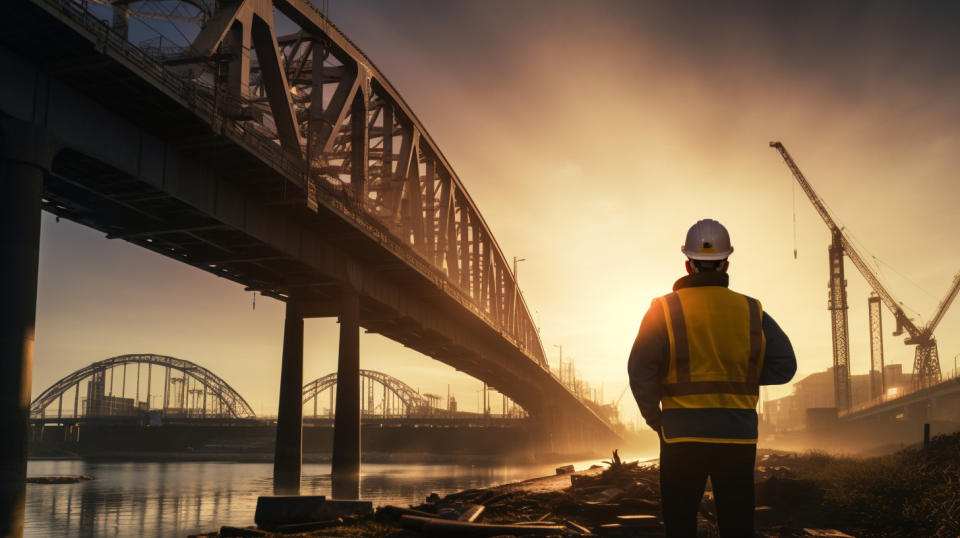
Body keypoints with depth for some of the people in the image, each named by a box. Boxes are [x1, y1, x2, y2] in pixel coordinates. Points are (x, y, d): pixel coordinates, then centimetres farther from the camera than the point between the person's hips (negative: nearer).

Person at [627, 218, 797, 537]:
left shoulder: (664, 310, -4)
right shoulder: (751, 311, 3)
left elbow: (641, 370, -11)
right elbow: (784, 366, 2)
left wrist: (655, 418, 1)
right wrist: (740, 373, 10)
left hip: (681, 437, -2)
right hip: (738, 437, 2)